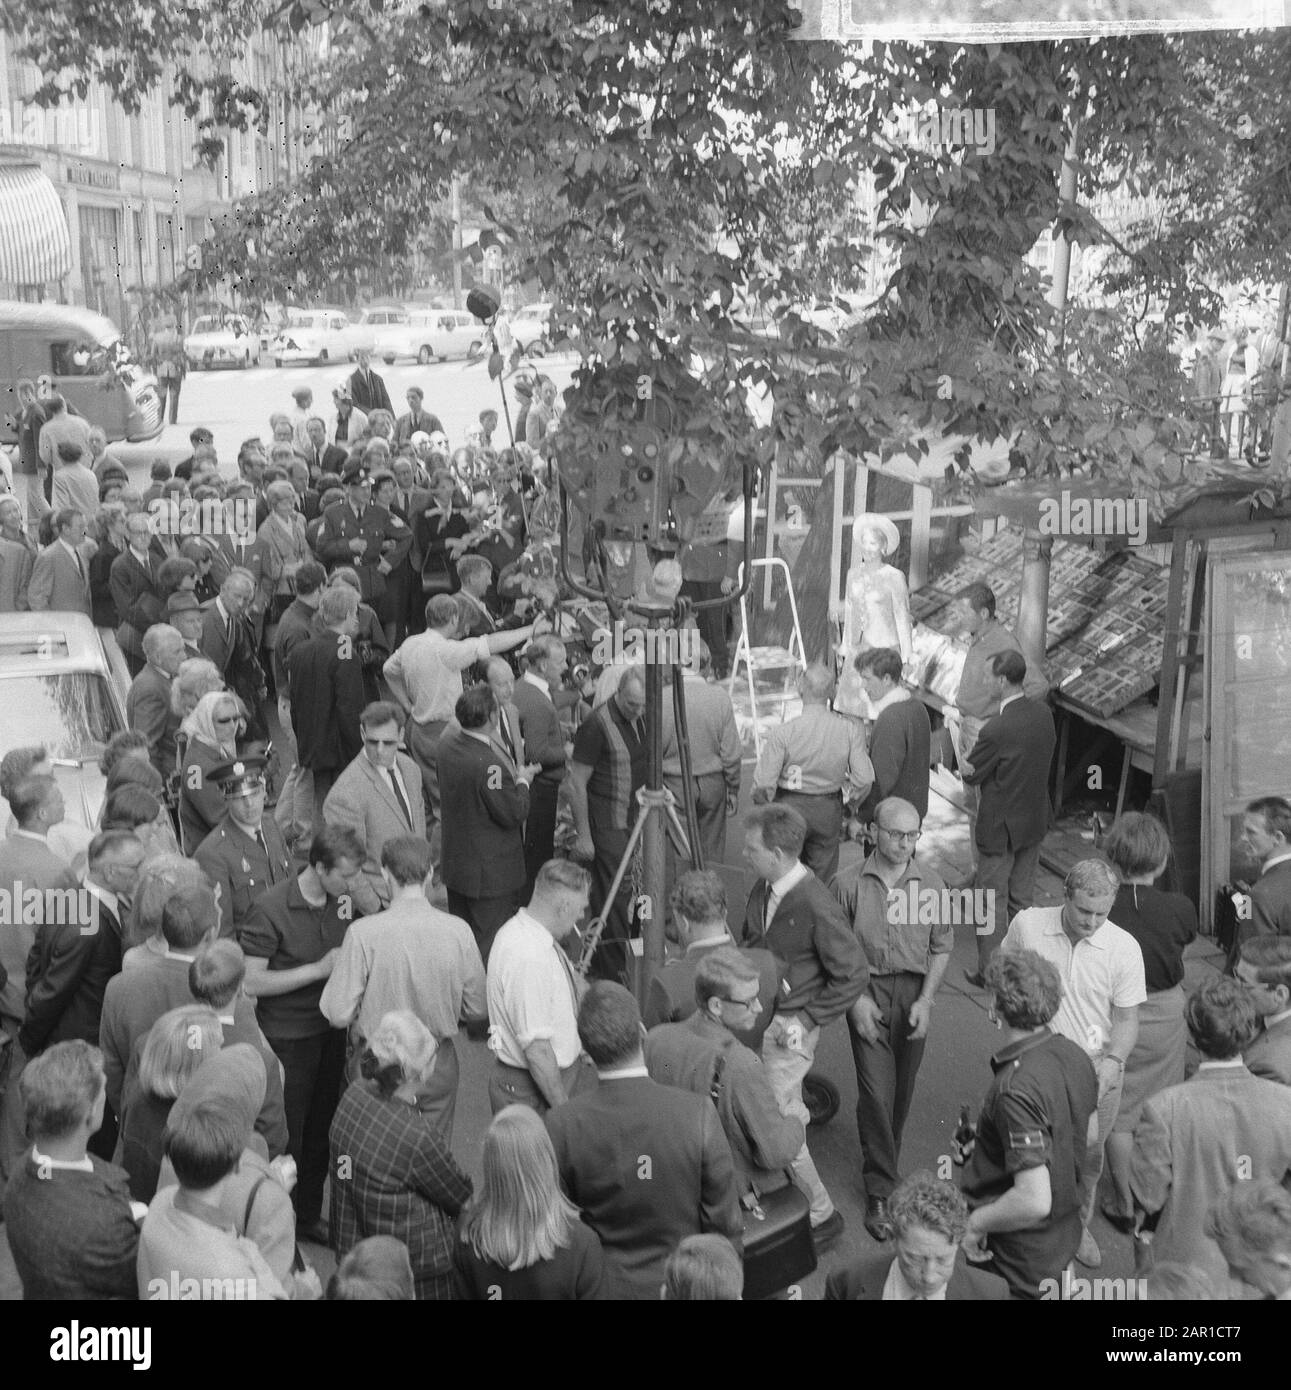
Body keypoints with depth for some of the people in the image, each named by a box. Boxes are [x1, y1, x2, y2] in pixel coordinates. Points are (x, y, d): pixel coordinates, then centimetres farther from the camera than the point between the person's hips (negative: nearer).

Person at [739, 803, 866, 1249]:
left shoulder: (817, 907, -24)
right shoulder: (764, 888, -1)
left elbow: (853, 976, -17)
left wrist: (807, 1020, -16)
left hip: (789, 1027, -7)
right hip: (755, 1014, 7)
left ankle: (821, 1215, 17)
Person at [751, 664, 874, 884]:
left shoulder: (782, 732, -18)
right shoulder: (850, 730, -10)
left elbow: (764, 785, -16)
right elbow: (864, 779, -9)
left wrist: (762, 811, 4)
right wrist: (851, 803, 11)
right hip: (829, 810, 2)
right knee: (824, 880, 15)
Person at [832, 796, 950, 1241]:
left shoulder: (931, 883, 0)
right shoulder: (849, 883, -6)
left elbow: (942, 947, 6)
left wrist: (926, 1000, -4)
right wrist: (856, 999, -8)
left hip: (914, 992, 3)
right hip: (867, 991, -2)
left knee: (902, 1089, 12)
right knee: (876, 1090, -7)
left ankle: (884, 1161, 36)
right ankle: (879, 1192, 3)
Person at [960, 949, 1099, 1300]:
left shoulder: (1016, 1089, -30)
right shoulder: (1074, 1055, -4)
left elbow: (1034, 1201, -32)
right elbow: (1090, 1134, 13)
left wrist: (975, 1223, -16)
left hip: (1021, 1255, -8)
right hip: (1065, 1232, 8)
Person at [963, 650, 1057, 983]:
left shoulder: (995, 730, -27)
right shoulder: (1043, 713, -6)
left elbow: (973, 775, -15)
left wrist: (966, 770, 6)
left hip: (1001, 827, -7)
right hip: (1036, 821, 7)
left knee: (992, 902, 8)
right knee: (1023, 898, 19)